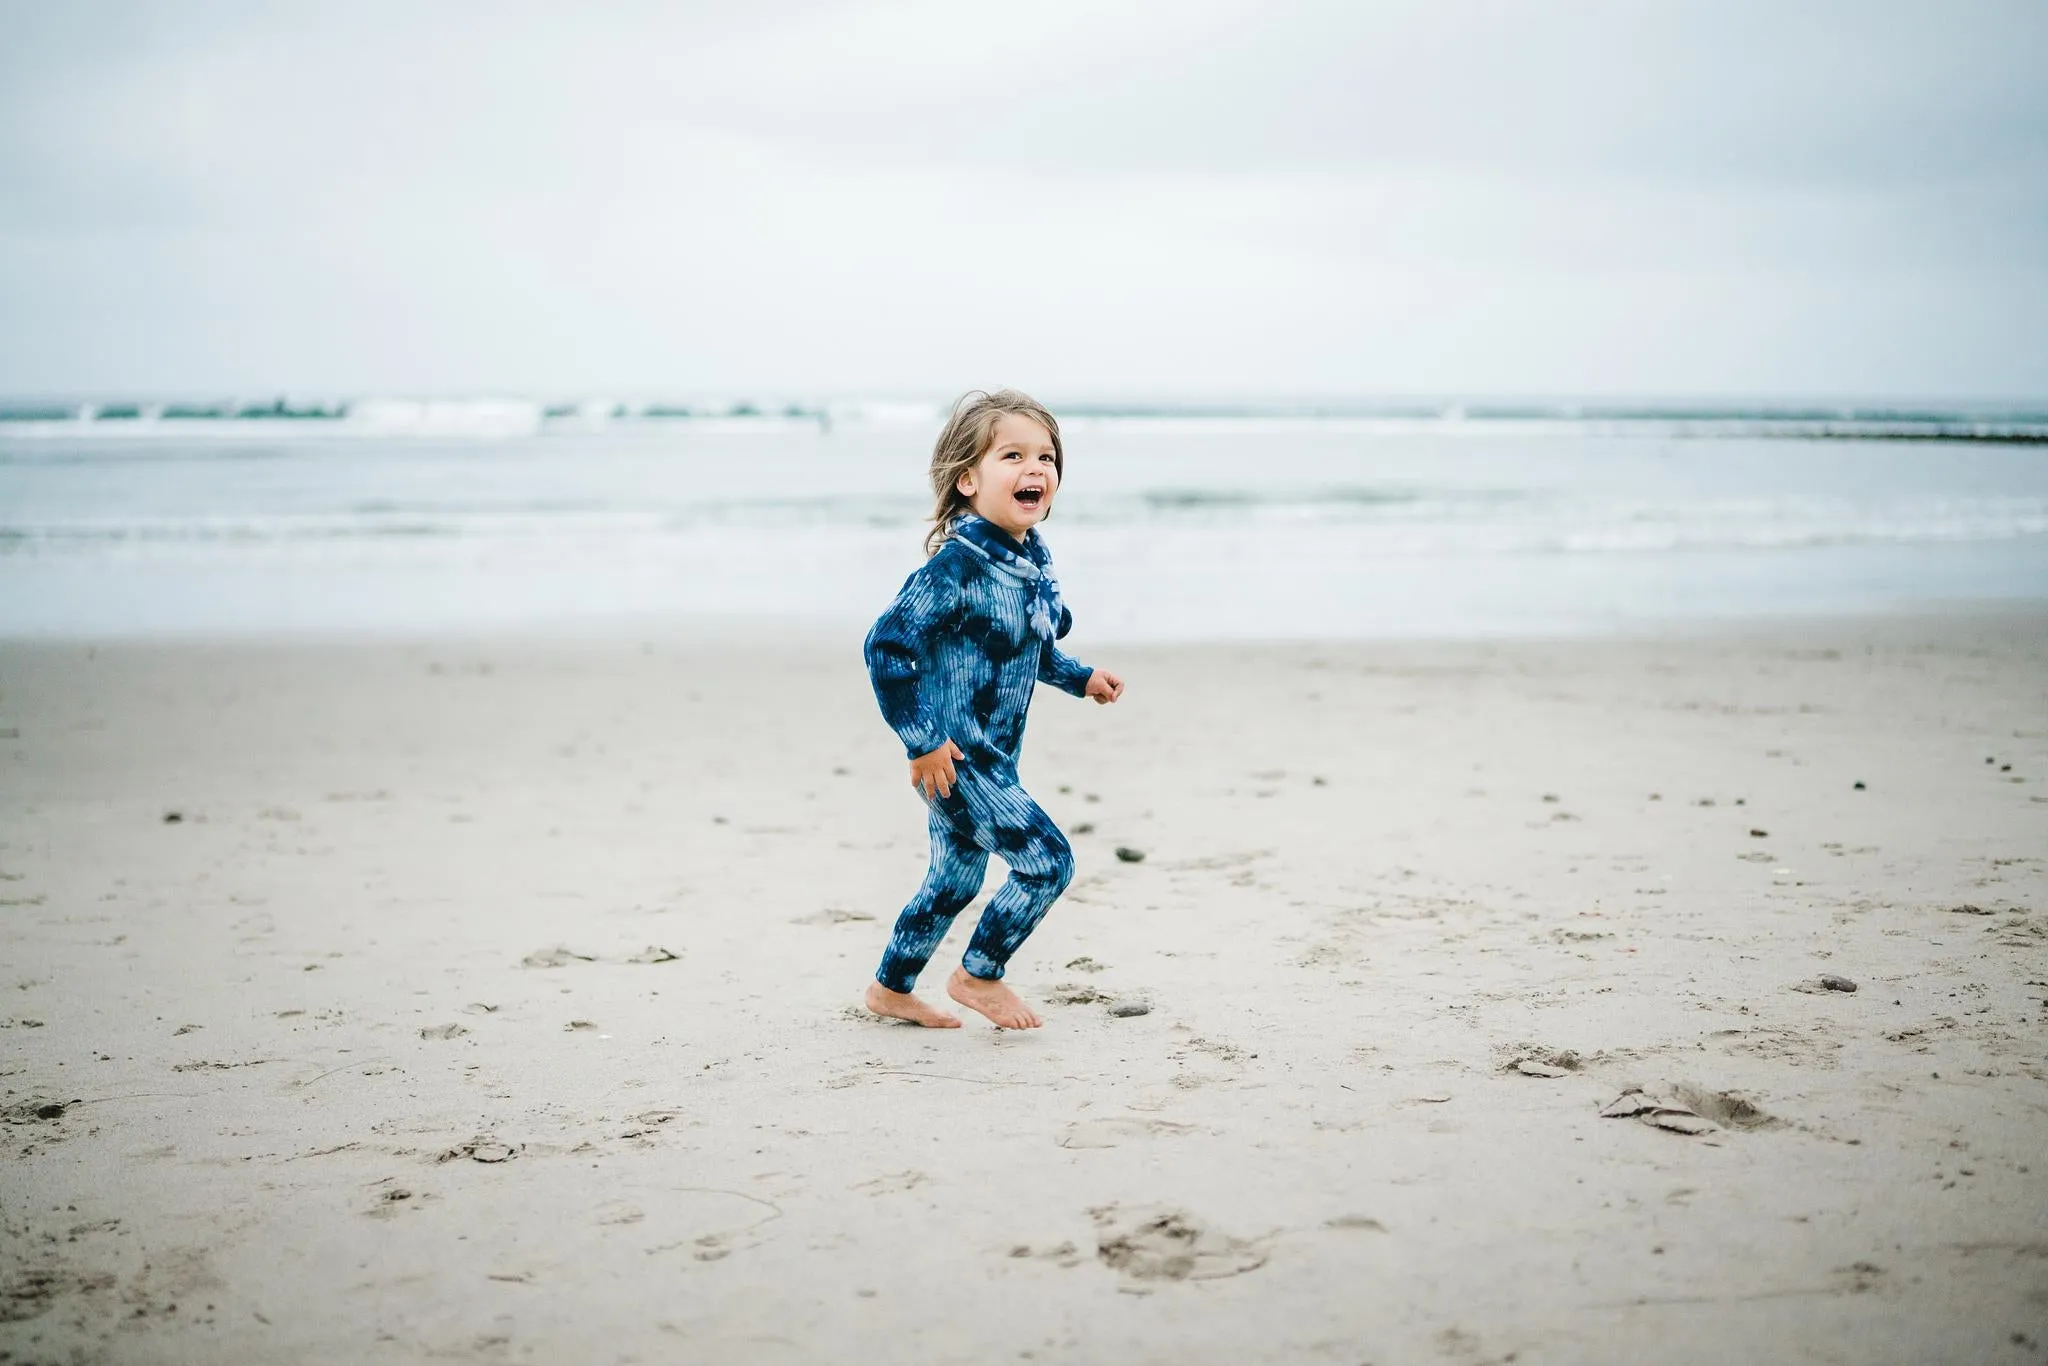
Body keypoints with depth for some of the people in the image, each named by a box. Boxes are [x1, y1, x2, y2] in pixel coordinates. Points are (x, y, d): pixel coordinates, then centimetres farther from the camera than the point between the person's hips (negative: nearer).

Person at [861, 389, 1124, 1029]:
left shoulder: (1033, 558, 3)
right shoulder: (958, 563, -24)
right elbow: (886, 645, -25)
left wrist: (1081, 677, 10)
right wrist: (922, 740, -22)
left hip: (992, 755, 9)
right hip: (953, 756, -9)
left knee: (956, 880, 20)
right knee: (1048, 860, -8)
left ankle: (891, 988, 38)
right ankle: (979, 975, 13)